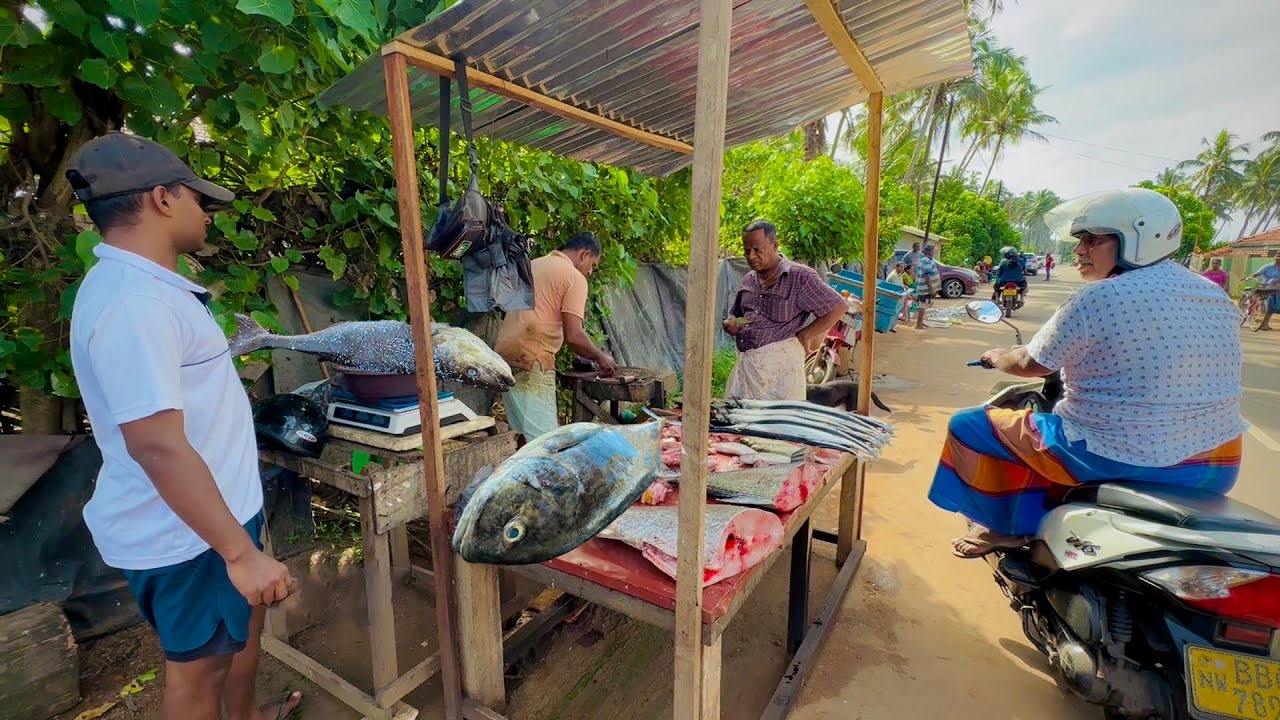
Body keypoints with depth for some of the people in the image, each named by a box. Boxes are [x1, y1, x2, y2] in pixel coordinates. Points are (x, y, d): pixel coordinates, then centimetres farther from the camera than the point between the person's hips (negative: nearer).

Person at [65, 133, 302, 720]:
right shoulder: (132, 302, -27)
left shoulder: (144, 286, 7)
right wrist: (240, 552, -28)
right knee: (198, 668, 12)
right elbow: (158, 445, -31)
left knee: (246, 617, 28)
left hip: (218, 505, 10)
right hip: (186, 533, -10)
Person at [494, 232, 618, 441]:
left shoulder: (532, 265, 19)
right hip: (531, 364, -9)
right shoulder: (575, 277, -6)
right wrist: (600, 357, 2)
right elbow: (573, 335, -14)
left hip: (504, 355, 9)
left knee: (521, 434, 16)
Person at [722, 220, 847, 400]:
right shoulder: (749, 280, 14)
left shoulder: (799, 277, -6)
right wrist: (731, 326, 3)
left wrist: (803, 336, -7)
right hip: (745, 363, 6)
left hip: (780, 366, -6)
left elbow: (839, 307, -6)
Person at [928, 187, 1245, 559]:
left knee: (967, 425, 3)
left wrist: (995, 356, 12)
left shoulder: (1099, 298, -17)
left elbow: (1032, 364, -9)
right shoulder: (1218, 299, 7)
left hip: (1121, 463, -8)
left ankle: (1003, 528, 20)